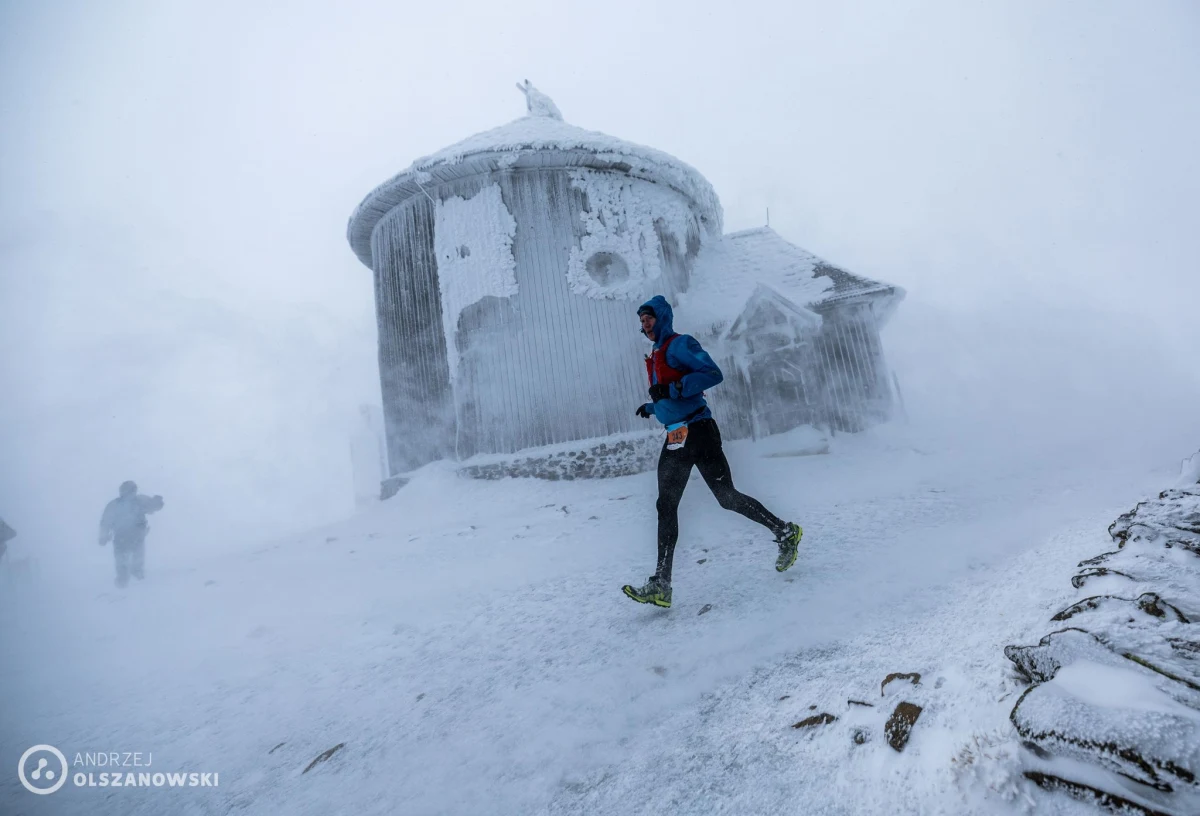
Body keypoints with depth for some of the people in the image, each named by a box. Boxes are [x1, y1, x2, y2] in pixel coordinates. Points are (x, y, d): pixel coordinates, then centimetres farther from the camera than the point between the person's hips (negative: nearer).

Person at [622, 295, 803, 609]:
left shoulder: (679, 344, -6)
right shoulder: (656, 355, 20)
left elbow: (713, 374, -19)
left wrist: (672, 389, -23)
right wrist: (651, 407, 15)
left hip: (697, 431, -8)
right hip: (675, 438, 8)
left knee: (726, 497, 0)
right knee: (666, 506, 1)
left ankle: (786, 532, 23)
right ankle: (661, 585, 1)